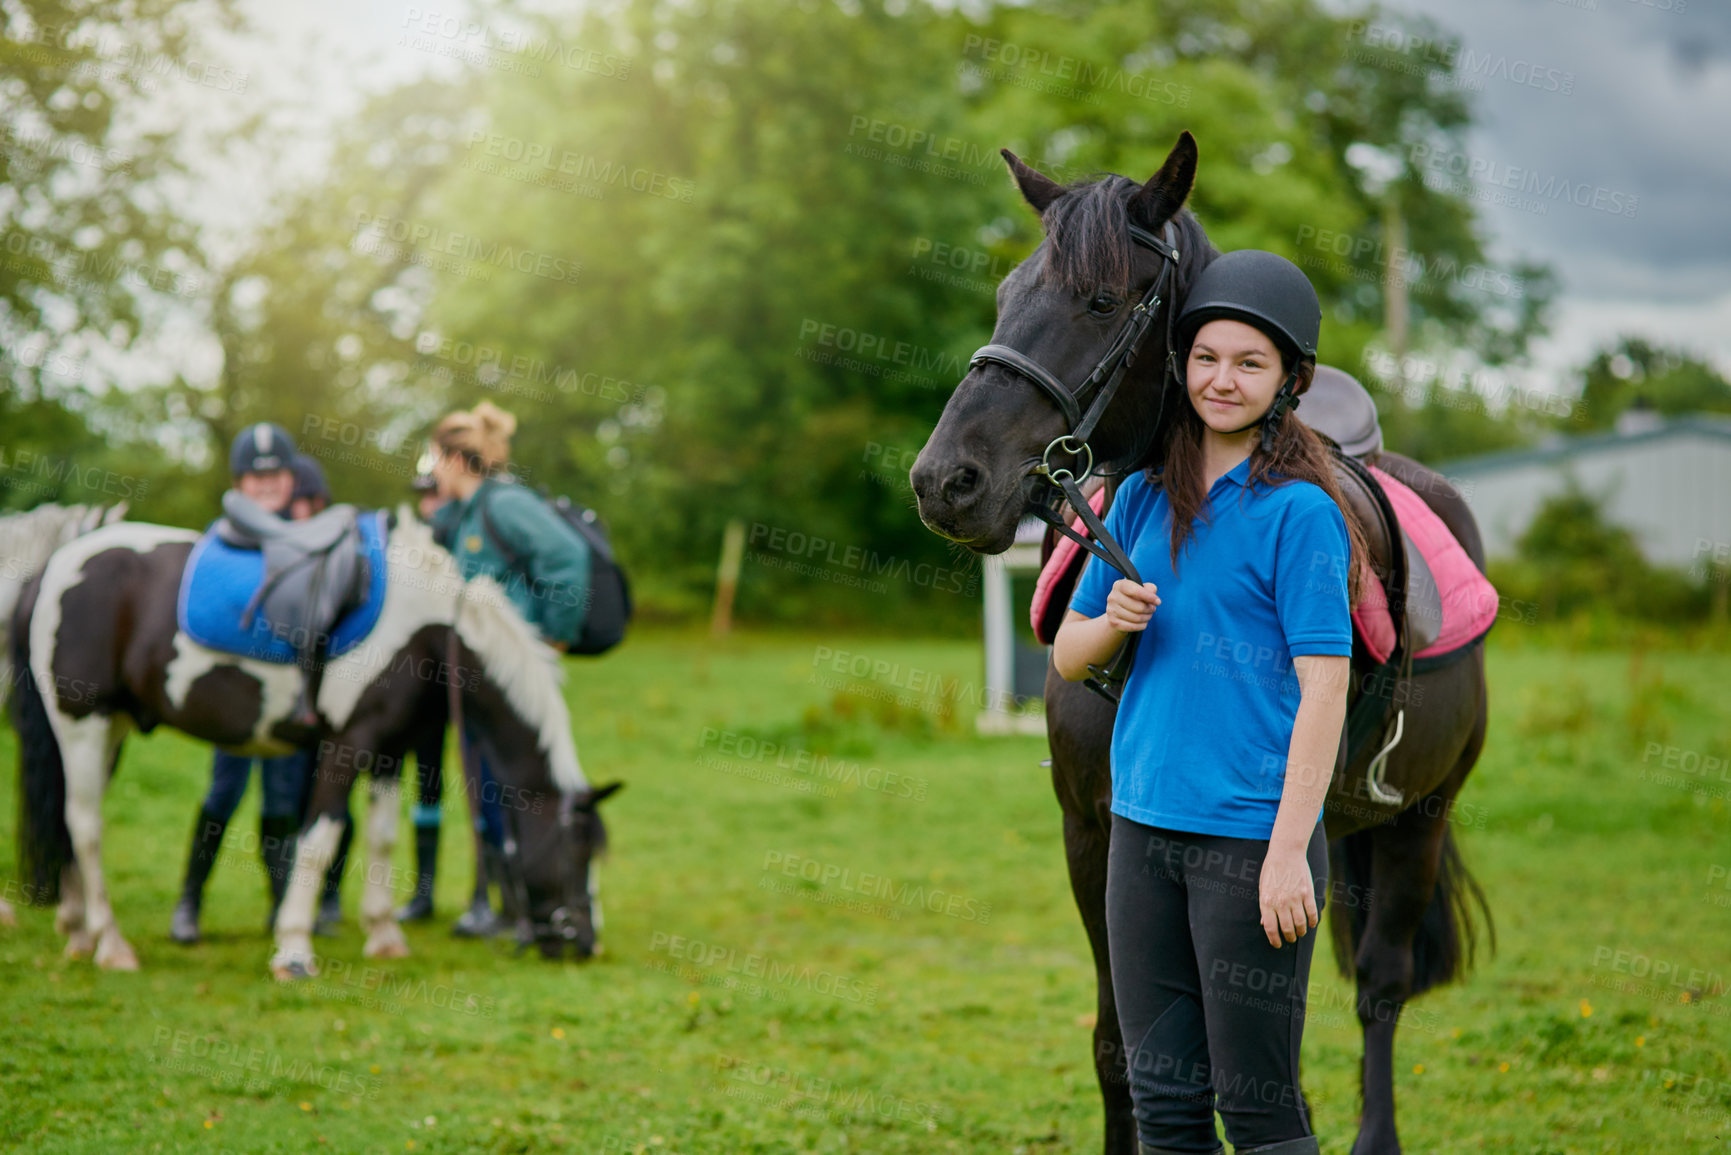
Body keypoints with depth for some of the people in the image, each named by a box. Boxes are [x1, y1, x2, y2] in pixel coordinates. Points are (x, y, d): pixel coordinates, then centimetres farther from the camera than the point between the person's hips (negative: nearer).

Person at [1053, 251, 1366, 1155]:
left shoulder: (1300, 511, -9)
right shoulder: (1142, 498, 10)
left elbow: (1324, 687, -13)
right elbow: (1068, 656, 16)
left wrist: (1289, 852, -17)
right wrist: (1112, 620, -7)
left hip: (1249, 840, -6)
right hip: (1144, 826, 6)